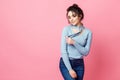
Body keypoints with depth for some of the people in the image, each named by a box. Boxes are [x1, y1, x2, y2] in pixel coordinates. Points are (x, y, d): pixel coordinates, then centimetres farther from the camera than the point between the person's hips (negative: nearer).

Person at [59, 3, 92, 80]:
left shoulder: (88, 32, -2)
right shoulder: (66, 29, -7)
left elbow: (86, 52, -5)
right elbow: (63, 51, -10)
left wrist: (74, 43, -19)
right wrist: (70, 69, -13)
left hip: (79, 64, 3)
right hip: (65, 63, -2)